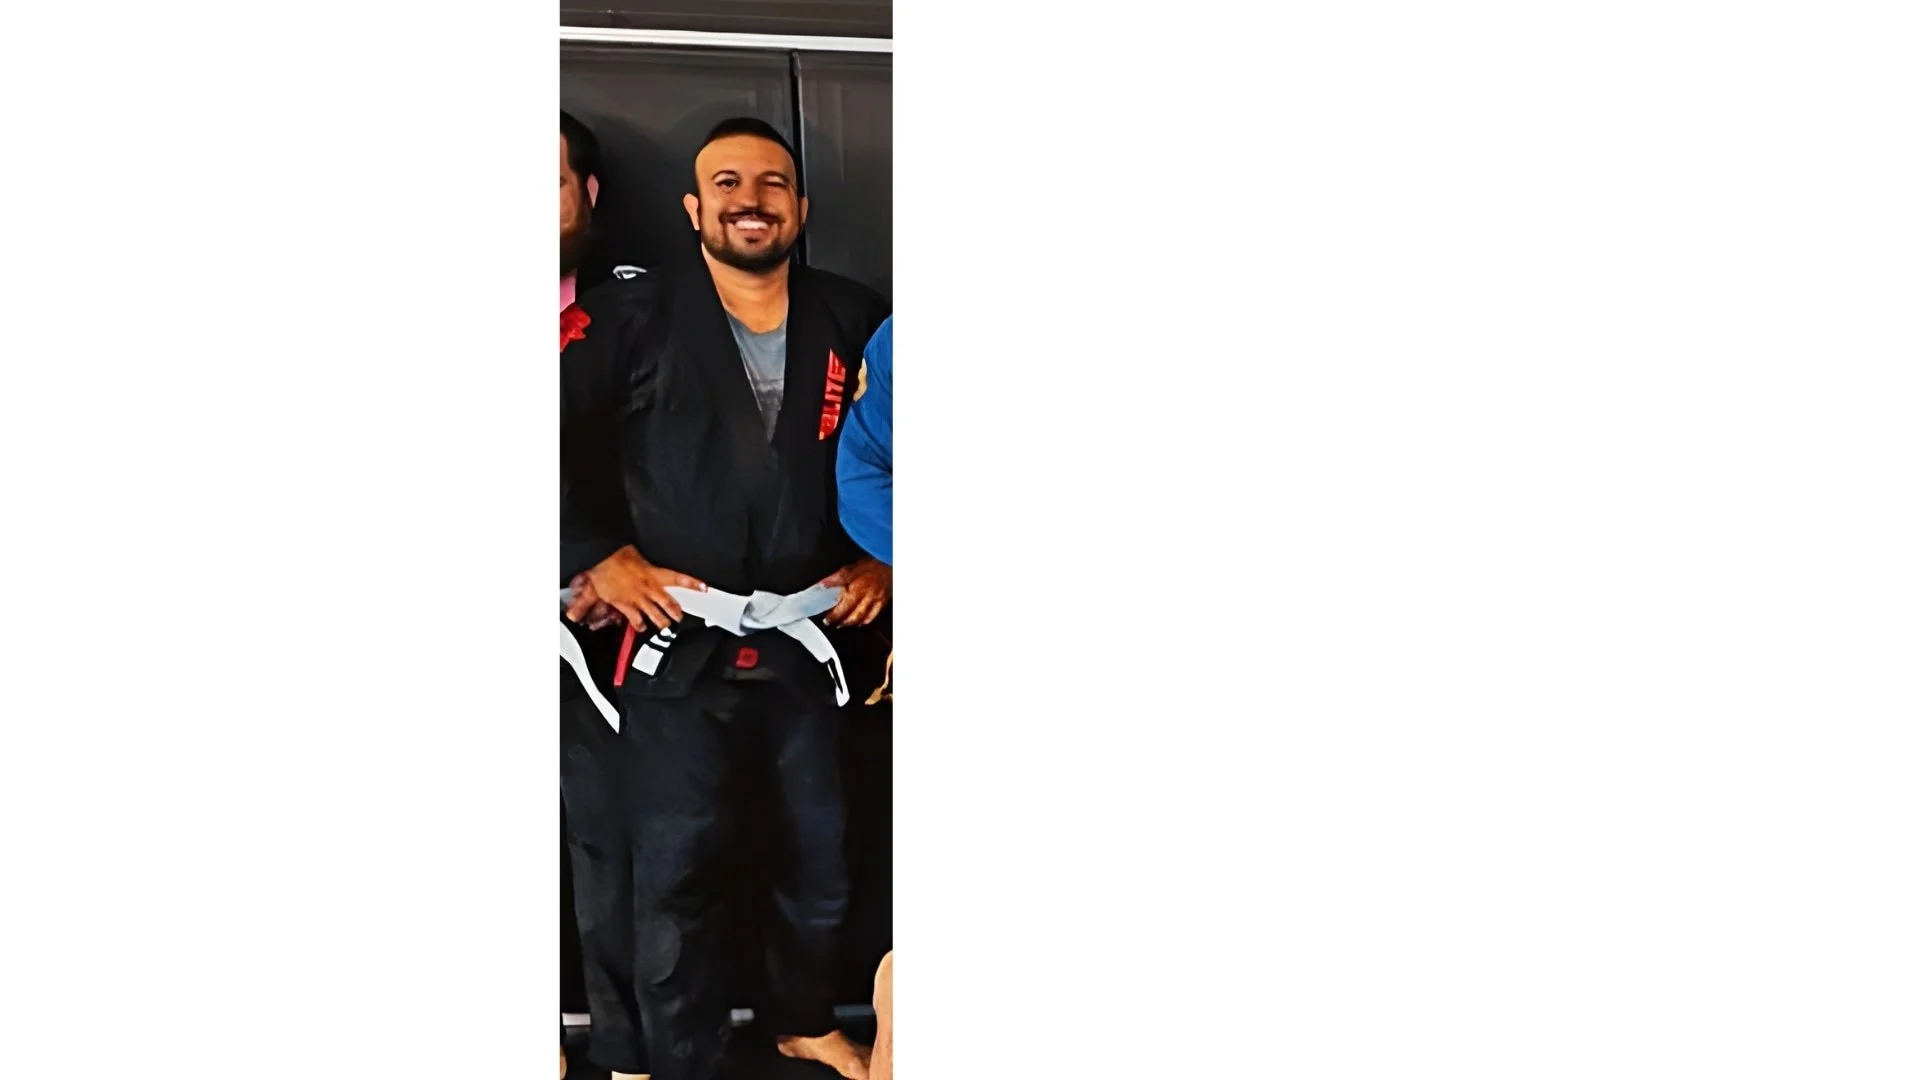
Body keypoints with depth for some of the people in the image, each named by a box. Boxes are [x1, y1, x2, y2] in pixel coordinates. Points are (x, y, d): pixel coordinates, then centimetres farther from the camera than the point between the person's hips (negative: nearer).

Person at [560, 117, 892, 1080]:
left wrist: (883, 562, 4)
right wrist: (600, 553, -8)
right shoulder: (633, 319, -4)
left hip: (813, 643, 3)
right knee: (675, 880, 5)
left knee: (820, 862, 17)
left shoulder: (856, 322, 3)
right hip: (681, 650, -2)